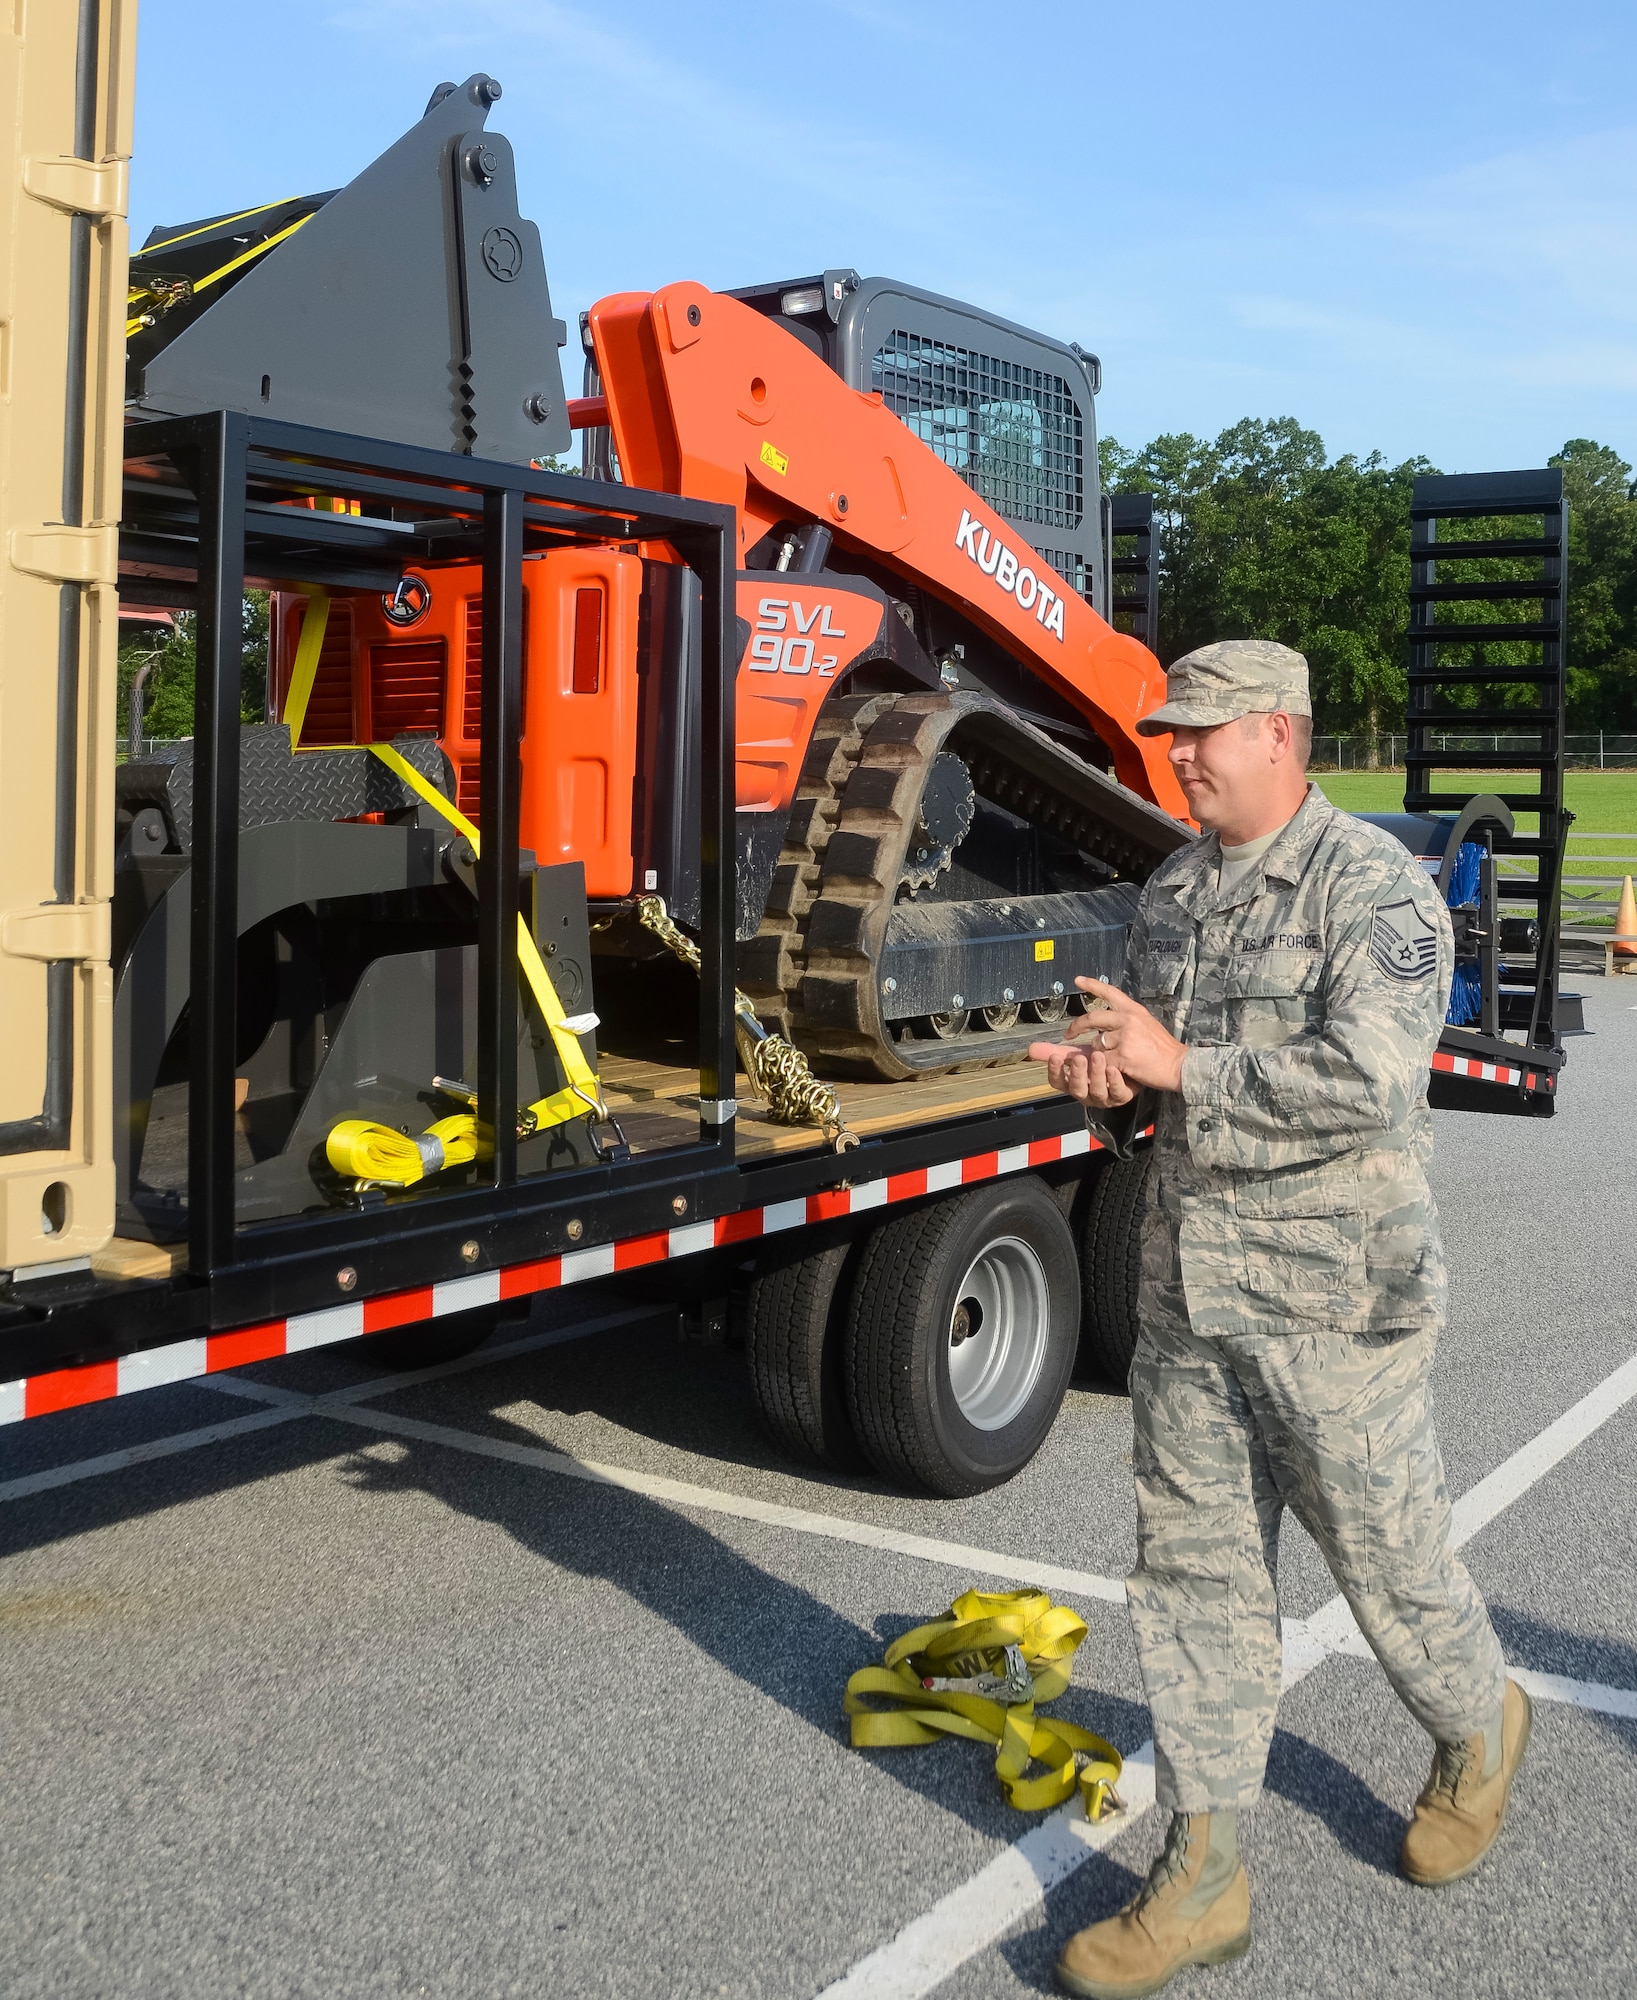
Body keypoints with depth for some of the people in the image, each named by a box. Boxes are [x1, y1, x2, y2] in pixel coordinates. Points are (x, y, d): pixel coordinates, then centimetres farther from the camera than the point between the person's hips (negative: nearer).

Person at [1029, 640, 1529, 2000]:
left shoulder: (1374, 886, -13)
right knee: (1193, 1568, 8)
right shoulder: (1175, 887, 11)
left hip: (1333, 1292, -7)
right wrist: (1106, 1075, -3)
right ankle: (1204, 1879, 19)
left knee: (1388, 1555, 10)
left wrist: (1181, 1067, -22)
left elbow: (1371, 1082, -26)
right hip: (1190, 1288, 7)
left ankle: (1479, 1732, 42)